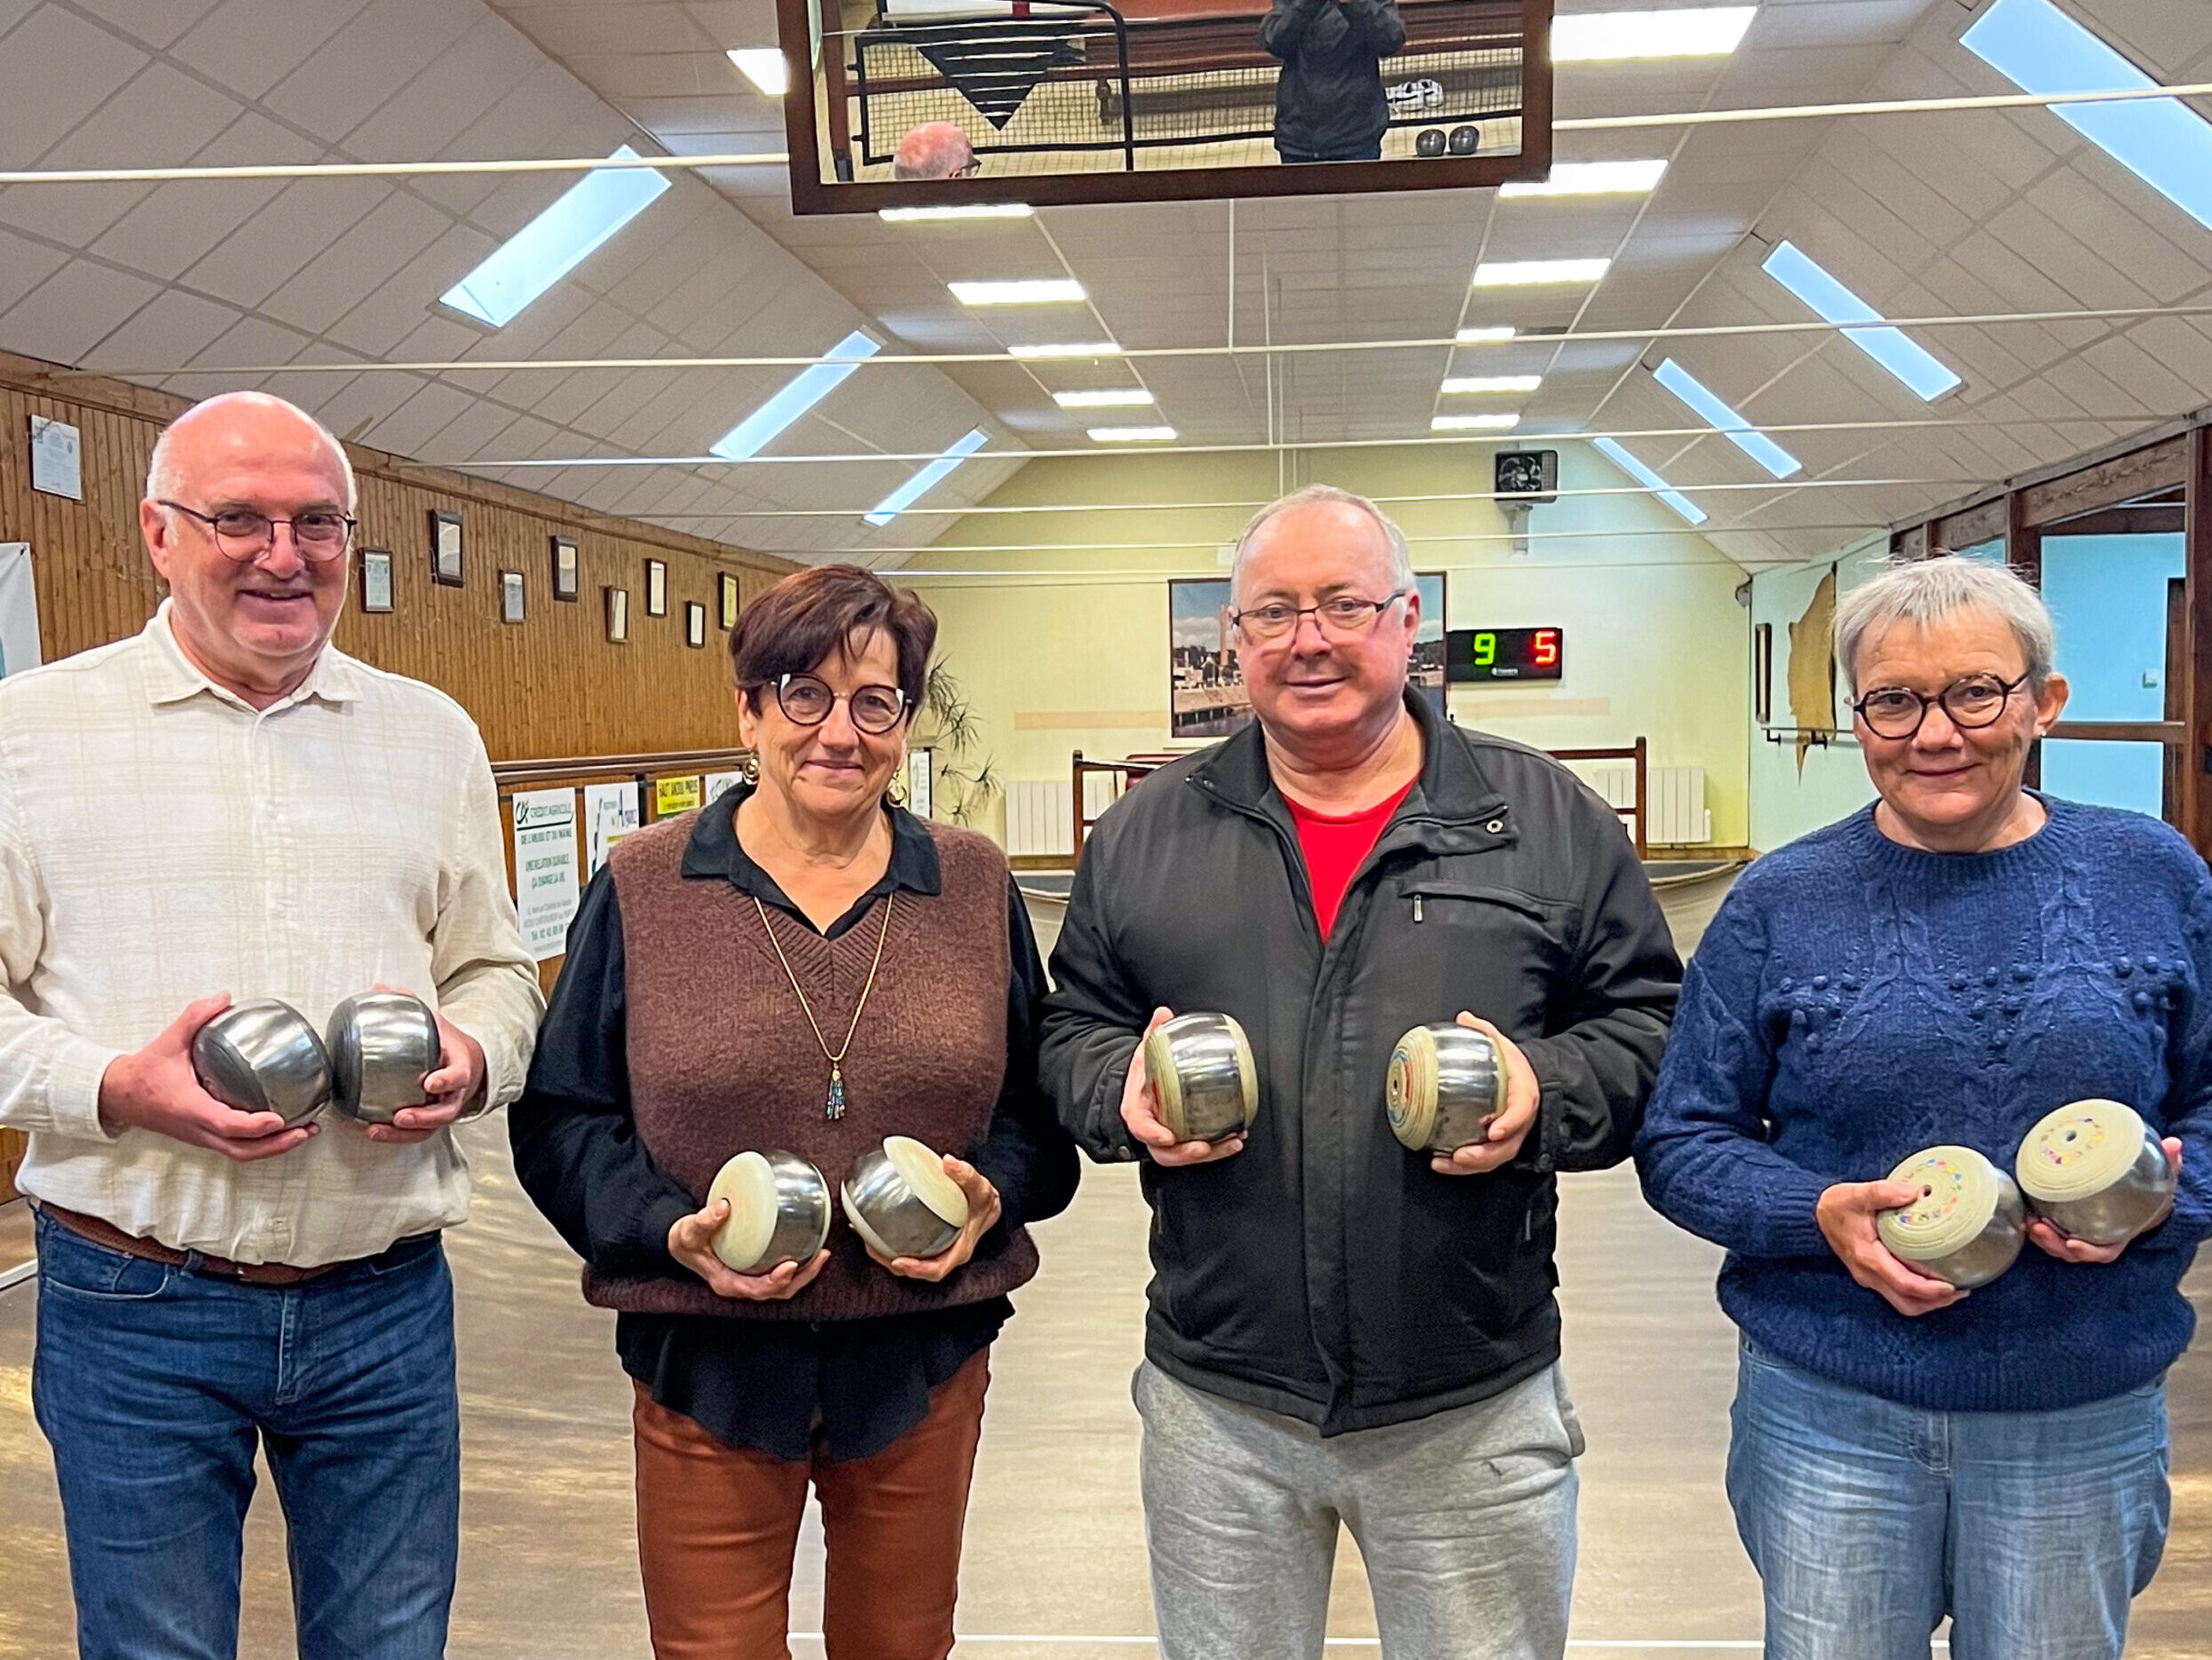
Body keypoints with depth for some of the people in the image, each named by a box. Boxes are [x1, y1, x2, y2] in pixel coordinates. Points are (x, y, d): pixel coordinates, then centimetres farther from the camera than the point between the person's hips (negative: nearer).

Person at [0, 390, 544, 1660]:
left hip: (387, 1304, 3)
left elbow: (496, 969, 14)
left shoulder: (433, 733, 9)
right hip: (134, 1310, -2)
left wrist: (472, 1059, -8)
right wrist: (117, 1089, -19)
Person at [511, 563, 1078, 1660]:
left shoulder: (974, 888, 2)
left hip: (921, 1363, 2)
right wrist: (671, 1230, -16)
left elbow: (1039, 1102, 8)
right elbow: (562, 1119, -1)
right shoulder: (642, 890, -3)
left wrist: (993, 1196, -12)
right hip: (708, 1364, -1)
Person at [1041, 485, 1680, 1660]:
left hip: (1476, 1408, -1)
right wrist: (1124, 1093, -9)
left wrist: (1546, 1094, -15)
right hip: (1214, 1402, 1)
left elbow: (1646, 1022, 4)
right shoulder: (1146, 834, 6)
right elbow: (1074, 1029, 12)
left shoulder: (1549, 819, 2)